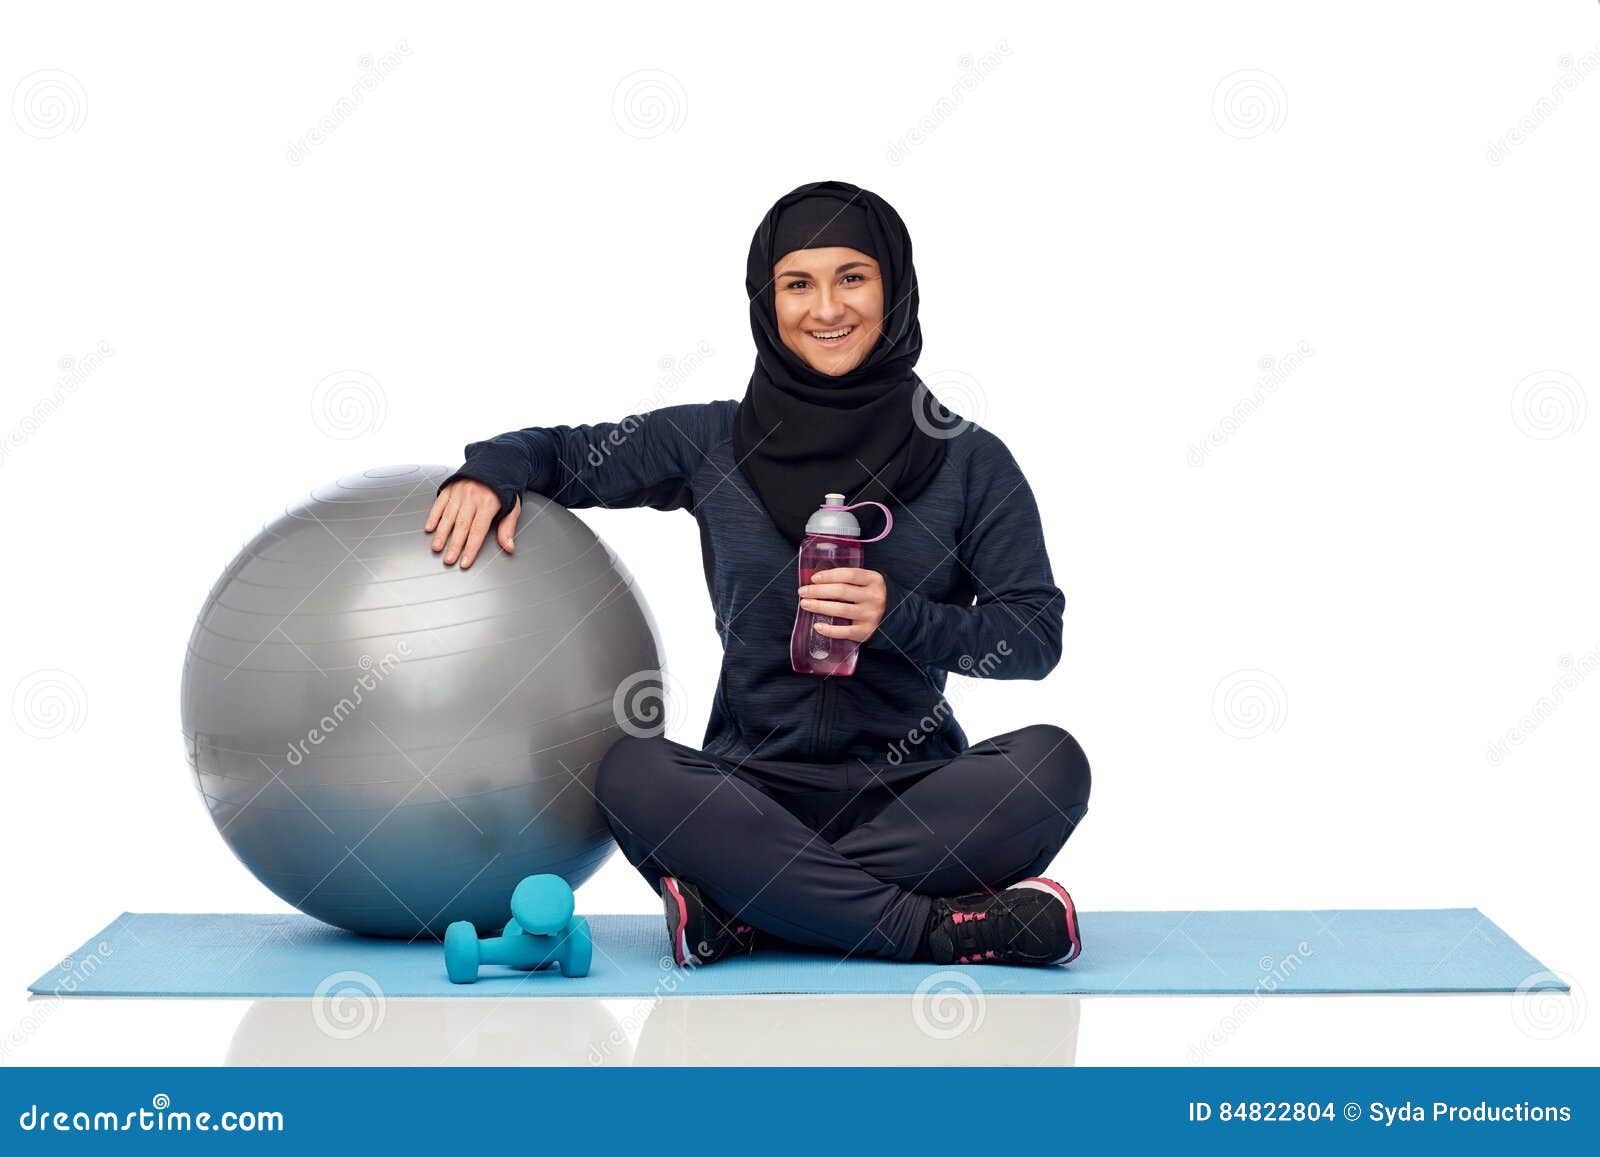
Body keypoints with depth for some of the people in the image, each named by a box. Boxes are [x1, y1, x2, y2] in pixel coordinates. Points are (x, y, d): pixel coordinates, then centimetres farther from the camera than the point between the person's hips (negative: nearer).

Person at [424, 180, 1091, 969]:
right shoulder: (714, 444, 6)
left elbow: (1036, 638, 0)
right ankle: (944, 928, -30)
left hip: (912, 788, 0)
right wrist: (489, 471, -6)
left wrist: (900, 617, -15)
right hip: (756, 790, 0)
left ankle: (742, 916, -29)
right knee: (630, 773, -31)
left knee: (1051, 761, -30)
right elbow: (561, 451, 17)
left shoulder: (969, 462, 3)